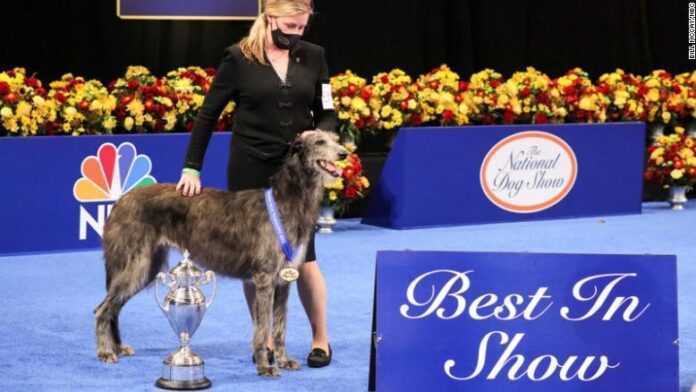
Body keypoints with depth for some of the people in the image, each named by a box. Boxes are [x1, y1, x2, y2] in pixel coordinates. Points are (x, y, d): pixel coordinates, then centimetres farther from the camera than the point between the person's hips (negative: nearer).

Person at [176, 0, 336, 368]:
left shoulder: (313, 57, 3)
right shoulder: (239, 58, -5)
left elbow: (327, 115, 7)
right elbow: (208, 114, -1)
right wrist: (191, 167, -5)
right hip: (250, 170, -1)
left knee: (303, 257, -2)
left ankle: (321, 338, 12)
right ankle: (264, 339, 17)